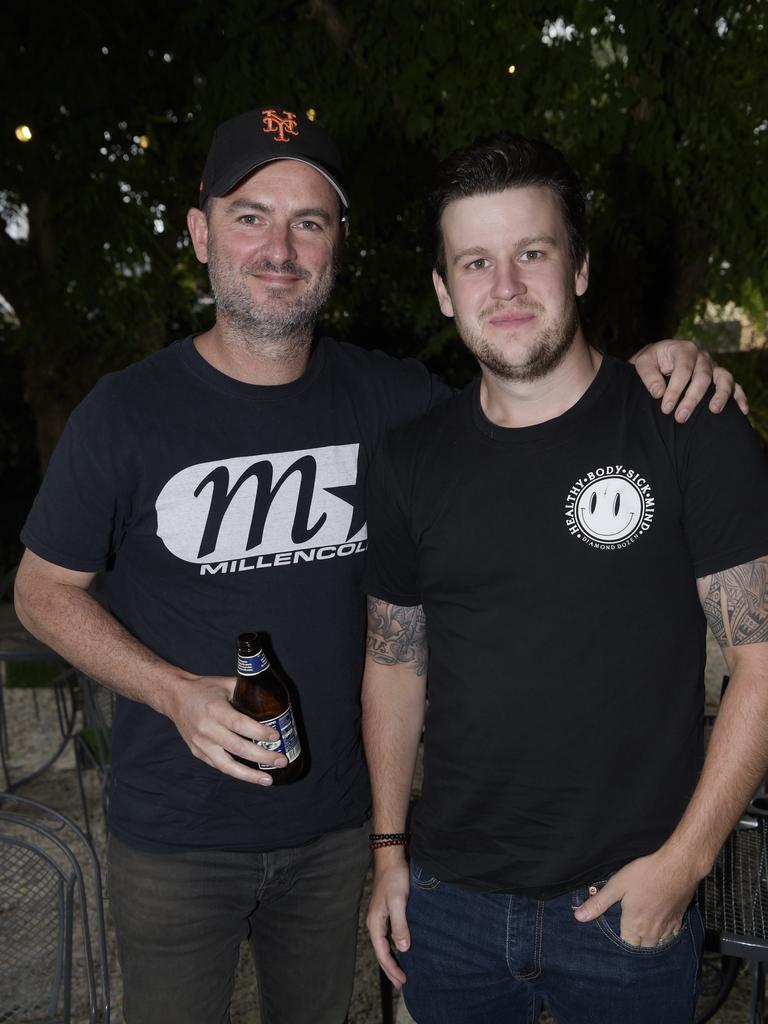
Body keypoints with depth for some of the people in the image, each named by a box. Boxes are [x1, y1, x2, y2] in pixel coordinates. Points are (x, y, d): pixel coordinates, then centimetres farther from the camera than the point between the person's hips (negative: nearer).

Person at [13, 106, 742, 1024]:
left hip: (335, 820, 3)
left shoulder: (385, 397, -5)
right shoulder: (126, 415, -12)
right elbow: (43, 589, -4)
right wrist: (176, 693, -19)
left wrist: (641, 371, -15)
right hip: (174, 837, -2)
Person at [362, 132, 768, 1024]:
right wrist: (388, 849, 7)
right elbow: (394, 661, 8)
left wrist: (685, 858, -12)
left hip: (630, 903, -2)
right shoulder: (410, 463, 0)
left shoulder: (689, 433, -10)